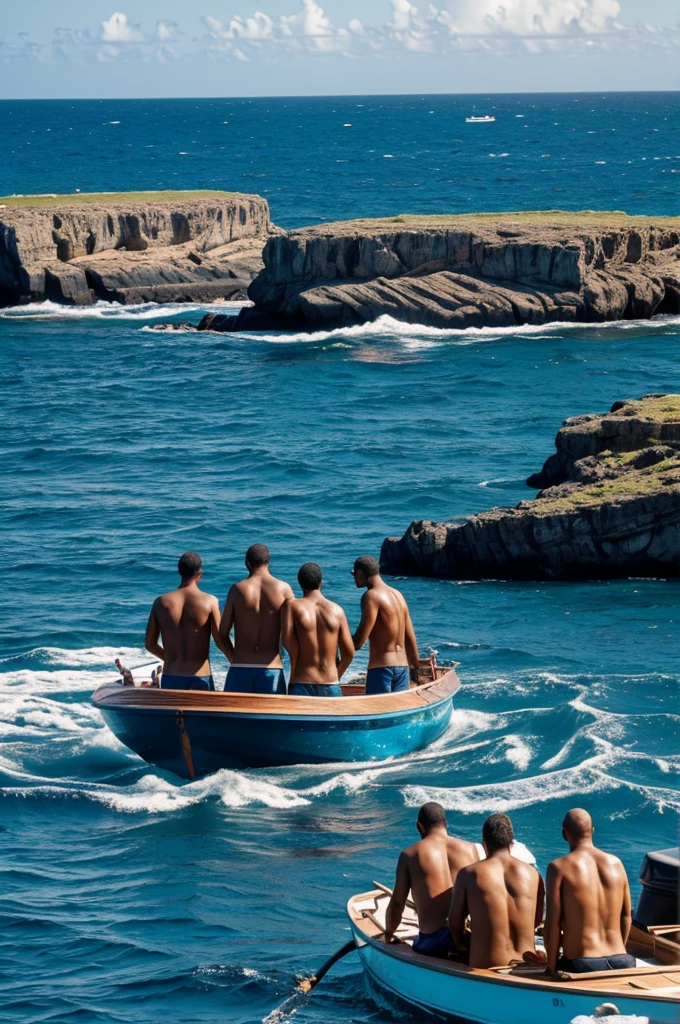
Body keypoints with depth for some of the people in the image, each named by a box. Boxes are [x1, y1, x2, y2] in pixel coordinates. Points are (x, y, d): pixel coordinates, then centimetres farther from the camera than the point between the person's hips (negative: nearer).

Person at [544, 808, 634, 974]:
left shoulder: (559, 868, -4)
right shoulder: (615, 863, 10)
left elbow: (553, 924, -6)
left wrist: (551, 968, 3)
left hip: (581, 966, -4)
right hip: (621, 962, 4)